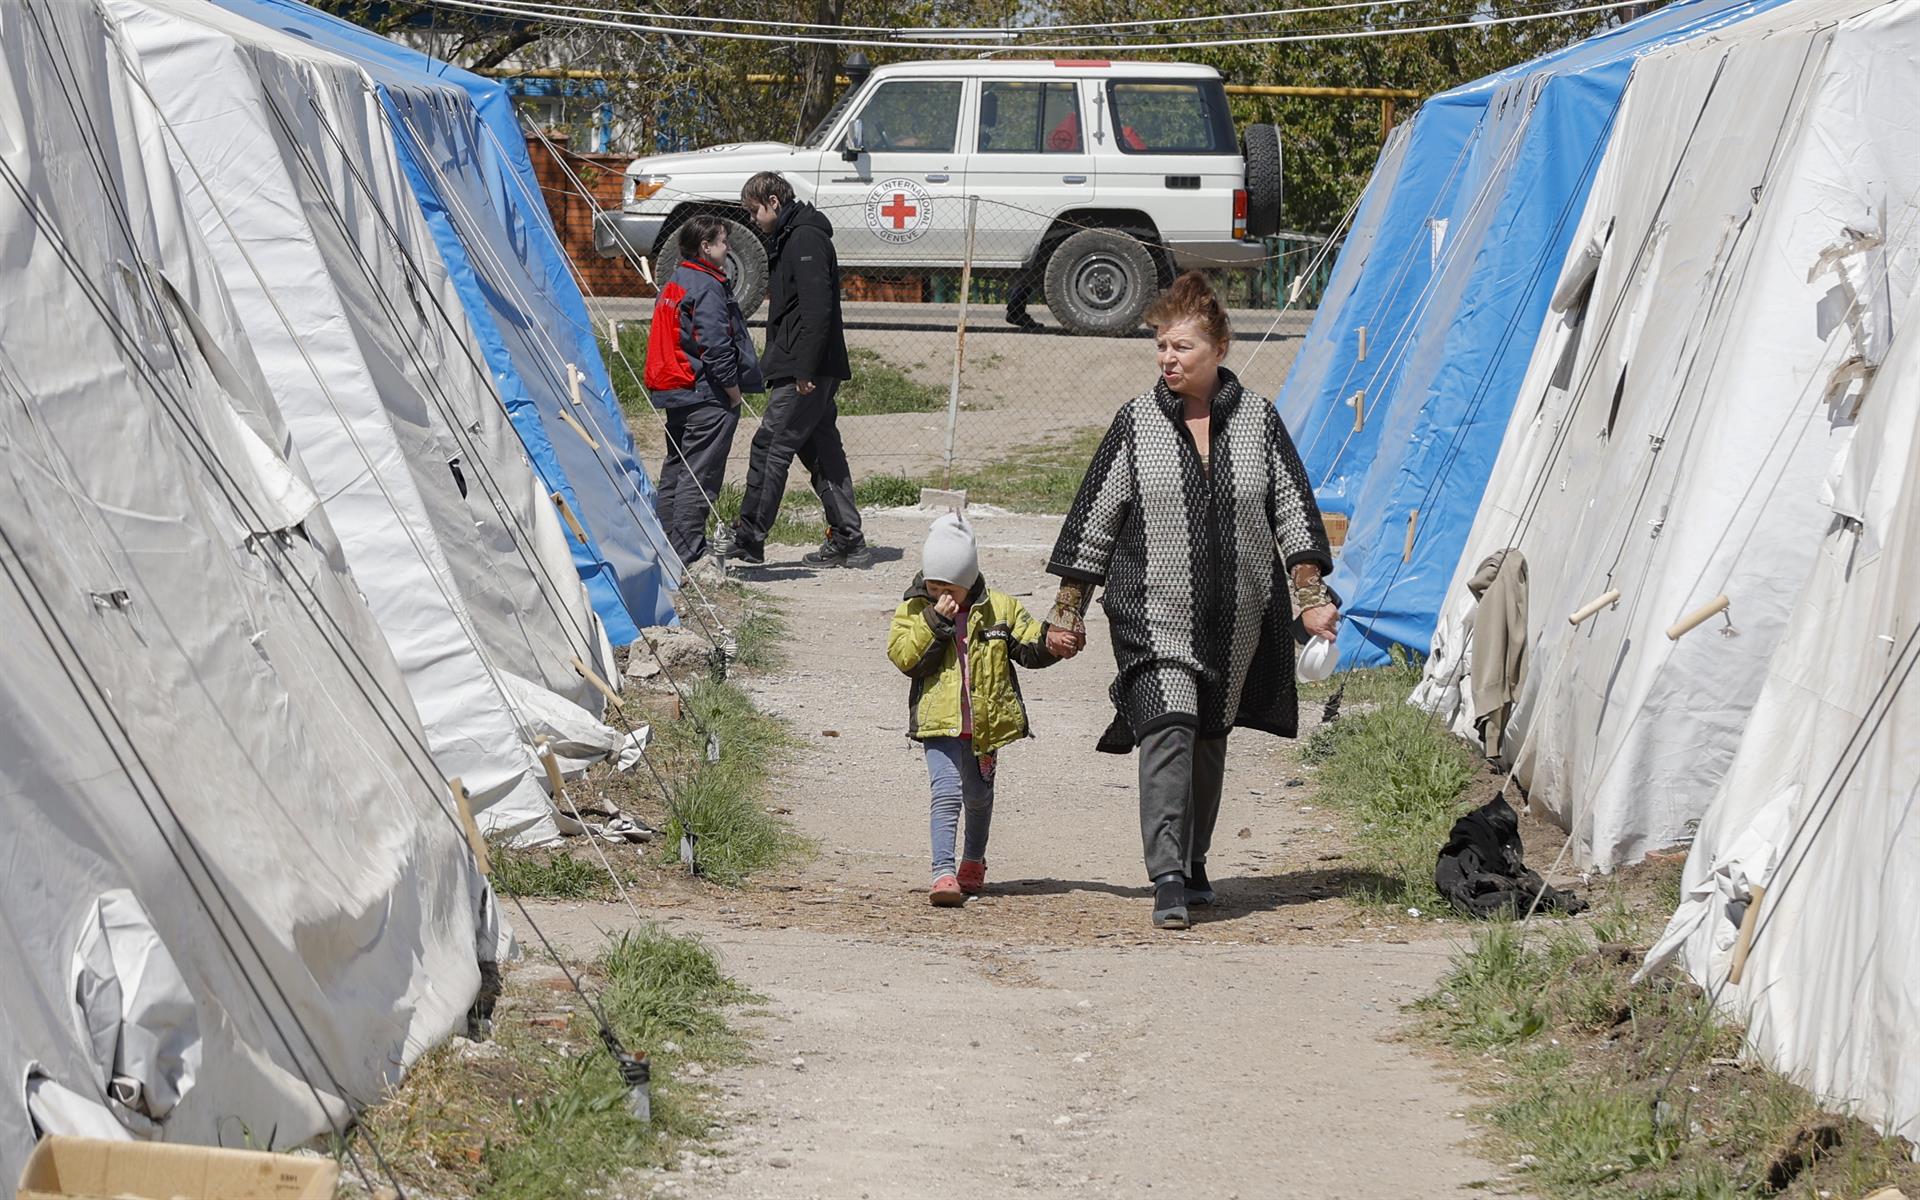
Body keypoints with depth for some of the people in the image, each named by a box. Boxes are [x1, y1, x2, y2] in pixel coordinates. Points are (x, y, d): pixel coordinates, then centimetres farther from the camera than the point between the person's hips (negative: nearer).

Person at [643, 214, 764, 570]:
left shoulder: (673, 284, 15)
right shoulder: (708, 288, -14)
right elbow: (715, 345, -20)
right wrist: (734, 391, -11)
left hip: (674, 394, 10)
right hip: (708, 398, -10)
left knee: (675, 470, 15)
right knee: (699, 476, -9)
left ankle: (668, 550, 19)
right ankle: (688, 557, -11)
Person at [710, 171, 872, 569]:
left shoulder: (805, 240, -12)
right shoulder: (793, 238, 20)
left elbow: (817, 308, -21)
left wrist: (805, 368, -24)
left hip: (804, 372, -11)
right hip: (814, 371, 11)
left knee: (771, 446, -9)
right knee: (822, 451, 11)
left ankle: (749, 536, -8)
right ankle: (848, 542, 12)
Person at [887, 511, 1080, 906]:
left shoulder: (999, 608, 2)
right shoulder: (914, 610, -1)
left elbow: (1027, 645, 4)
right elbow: (904, 656, -12)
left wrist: (1049, 643, -18)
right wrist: (934, 622, -20)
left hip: (985, 722, 3)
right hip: (940, 722, -3)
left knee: (978, 795, 18)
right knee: (946, 792, -18)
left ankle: (973, 863, 40)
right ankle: (944, 872, -23)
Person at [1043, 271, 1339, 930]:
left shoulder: (1258, 419, 3)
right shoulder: (1136, 423, 0)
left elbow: (1293, 509, 7)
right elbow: (1095, 517, 4)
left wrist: (1309, 593, -2)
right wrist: (1070, 606, 4)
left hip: (1237, 619, 2)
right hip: (1152, 611, -2)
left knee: (1209, 739, 12)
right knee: (1167, 730, -17)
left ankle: (1193, 864, 29)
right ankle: (1167, 877, -20)